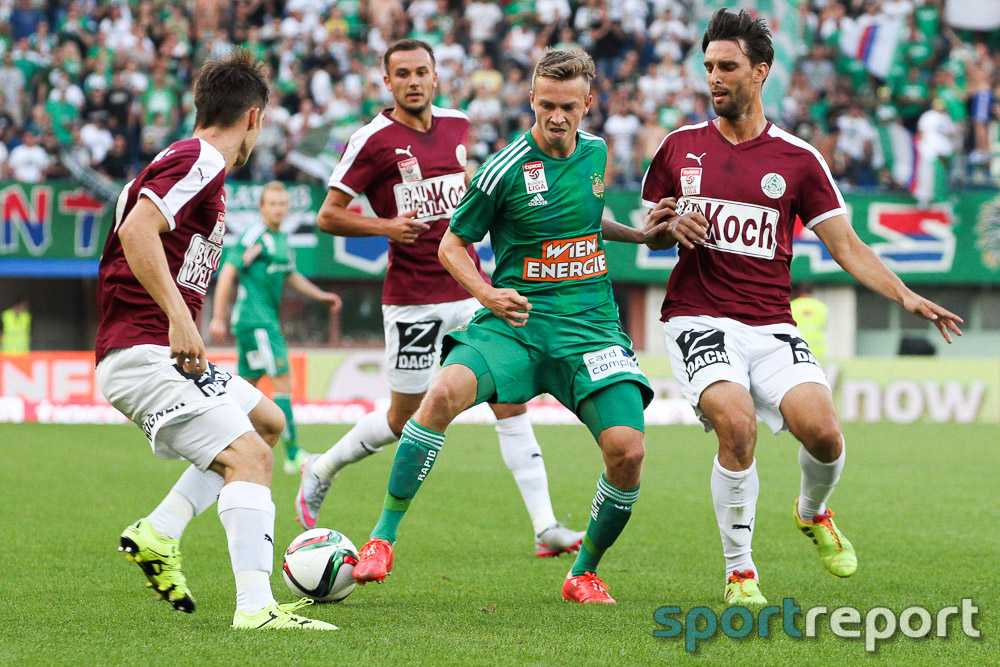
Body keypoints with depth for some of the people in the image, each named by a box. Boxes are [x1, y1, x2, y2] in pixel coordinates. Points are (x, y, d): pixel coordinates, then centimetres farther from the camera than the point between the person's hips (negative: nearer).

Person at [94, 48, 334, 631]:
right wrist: (178, 317, -30)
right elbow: (137, 230, -26)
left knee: (267, 423, 21)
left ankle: (157, 535, 12)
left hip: (169, 352, 10)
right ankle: (256, 607, -27)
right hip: (144, 354, -10)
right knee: (248, 456, -18)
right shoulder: (200, 161, -11)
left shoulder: (197, 164, 19)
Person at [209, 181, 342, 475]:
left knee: (246, 385, 12)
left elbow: (290, 275, 28)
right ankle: (293, 455, -11)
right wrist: (218, 317, -16)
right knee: (283, 380, -11)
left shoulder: (282, 238, 15)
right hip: (255, 321, -9)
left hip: (266, 321, 9)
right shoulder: (255, 236, -13)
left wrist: (321, 295, 19)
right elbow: (227, 273, -14)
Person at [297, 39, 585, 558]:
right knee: (404, 418, 5)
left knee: (512, 401, -4)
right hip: (412, 298, -5)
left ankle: (545, 528, -5)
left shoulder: (457, 126, 9)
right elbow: (329, 214, -6)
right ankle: (320, 472, 30)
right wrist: (386, 226, -19)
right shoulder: (374, 140, -8)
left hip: (470, 291, 5)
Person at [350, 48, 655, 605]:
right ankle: (384, 537, -20)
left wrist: (645, 234, 20)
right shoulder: (507, 170, -7)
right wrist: (486, 292, -14)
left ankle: (585, 573, 10)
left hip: (590, 323, 3)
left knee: (627, 450, -16)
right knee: (446, 392, -32)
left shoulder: (596, 153, 9)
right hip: (517, 317, -3)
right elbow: (452, 245, 2)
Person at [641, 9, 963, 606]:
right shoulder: (680, 148, 8)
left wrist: (906, 296, -9)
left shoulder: (798, 159, 5)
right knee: (737, 425, -27)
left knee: (822, 429, -20)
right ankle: (739, 569, -8)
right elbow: (650, 233, 19)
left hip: (771, 326, 1)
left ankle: (813, 512, 18)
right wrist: (667, 227, -5)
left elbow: (848, 247, 5)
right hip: (699, 320, -1)